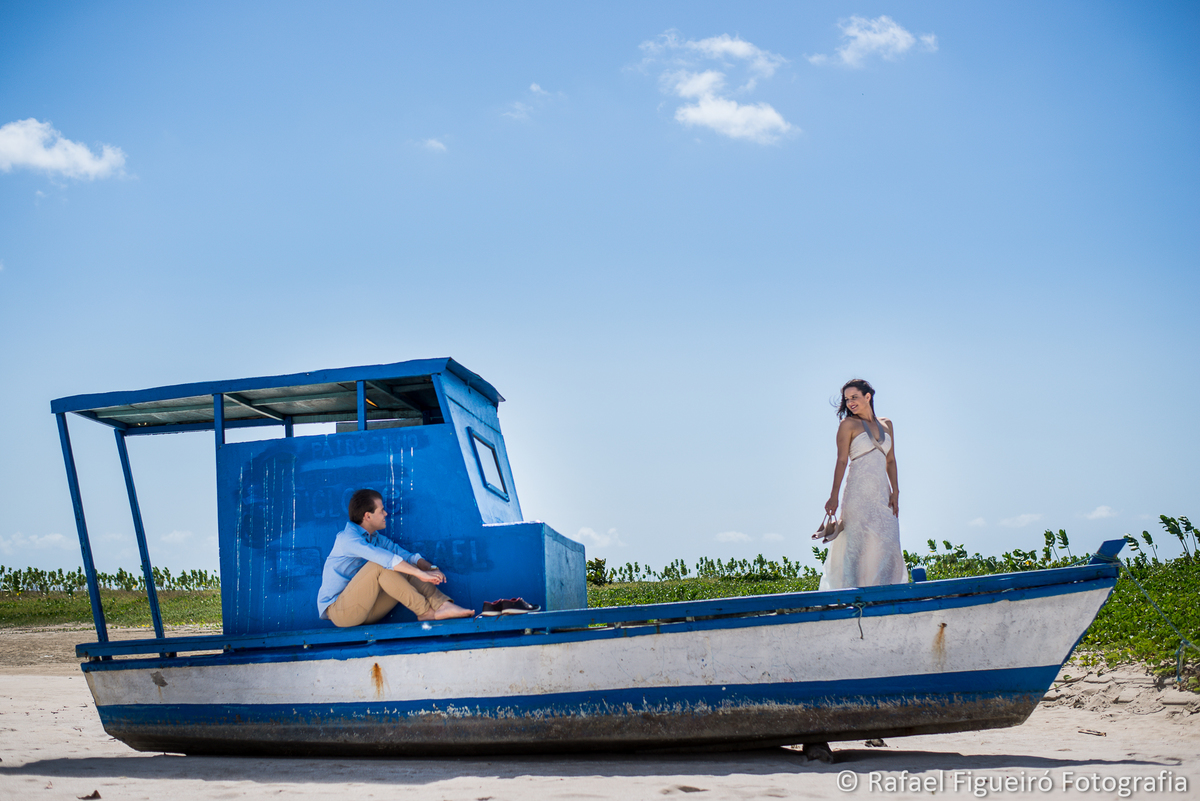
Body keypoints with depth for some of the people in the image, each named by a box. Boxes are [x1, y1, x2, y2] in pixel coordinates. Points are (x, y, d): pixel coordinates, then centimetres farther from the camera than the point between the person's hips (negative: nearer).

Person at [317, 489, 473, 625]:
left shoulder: (378, 540, 12)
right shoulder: (348, 538, -17)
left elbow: (409, 556, 3)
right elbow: (383, 557, -31)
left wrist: (430, 568, -18)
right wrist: (421, 574, -35)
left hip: (364, 611, 8)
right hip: (339, 611, -8)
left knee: (407, 569, -4)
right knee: (380, 565, -27)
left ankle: (443, 606, -22)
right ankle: (424, 611, -25)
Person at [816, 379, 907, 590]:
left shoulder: (886, 424, 16)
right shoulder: (848, 424, 3)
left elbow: (890, 460, 16)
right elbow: (842, 461, -2)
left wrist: (895, 491, 5)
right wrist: (834, 496, -10)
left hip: (882, 493, 4)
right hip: (859, 493, -4)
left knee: (888, 544, -3)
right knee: (861, 543, -10)